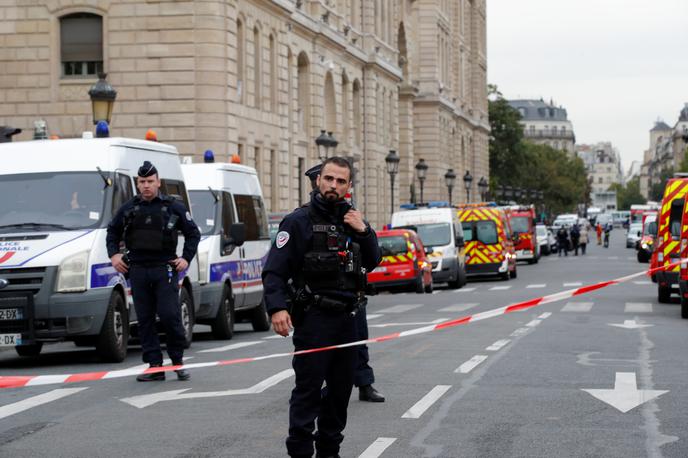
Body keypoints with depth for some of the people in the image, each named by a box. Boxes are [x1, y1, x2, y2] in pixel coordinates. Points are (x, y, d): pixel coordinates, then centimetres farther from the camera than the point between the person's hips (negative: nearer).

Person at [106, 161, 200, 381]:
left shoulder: (173, 207, 4)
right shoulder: (128, 208, 11)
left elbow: (193, 233, 10)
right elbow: (112, 231, 24)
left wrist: (186, 258, 0)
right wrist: (113, 255, 9)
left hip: (164, 269, -3)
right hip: (138, 270, 3)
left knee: (170, 316, -11)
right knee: (145, 320, 2)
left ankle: (178, 361, 5)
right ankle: (155, 366, 6)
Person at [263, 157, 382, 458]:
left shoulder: (351, 219, 14)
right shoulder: (299, 221, -6)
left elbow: (372, 263, 15)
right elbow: (274, 271, -11)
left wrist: (363, 231, -1)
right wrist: (277, 308, -26)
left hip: (347, 319, 6)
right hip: (313, 319, -6)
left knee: (341, 389, 12)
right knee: (308, 390, -9)